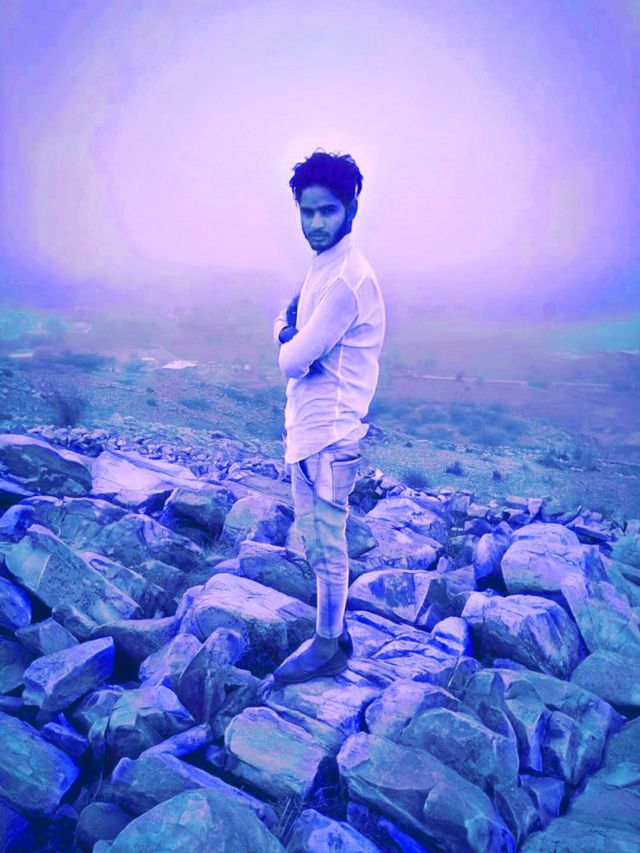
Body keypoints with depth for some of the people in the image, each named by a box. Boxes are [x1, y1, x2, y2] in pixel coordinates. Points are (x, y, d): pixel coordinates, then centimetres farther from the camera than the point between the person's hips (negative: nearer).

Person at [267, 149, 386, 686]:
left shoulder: (347, 278, -20)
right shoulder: (325, 265, 12)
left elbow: (293, 360, -20)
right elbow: (291, 331, 15)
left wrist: (290, 339, 0)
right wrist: (291, 330, -7)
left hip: (327, 433, -10)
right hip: (309, 426, 10)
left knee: (326, 545, 4)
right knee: (318, 541, 18)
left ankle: (328, 648, 20)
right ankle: (333, 631, 33)